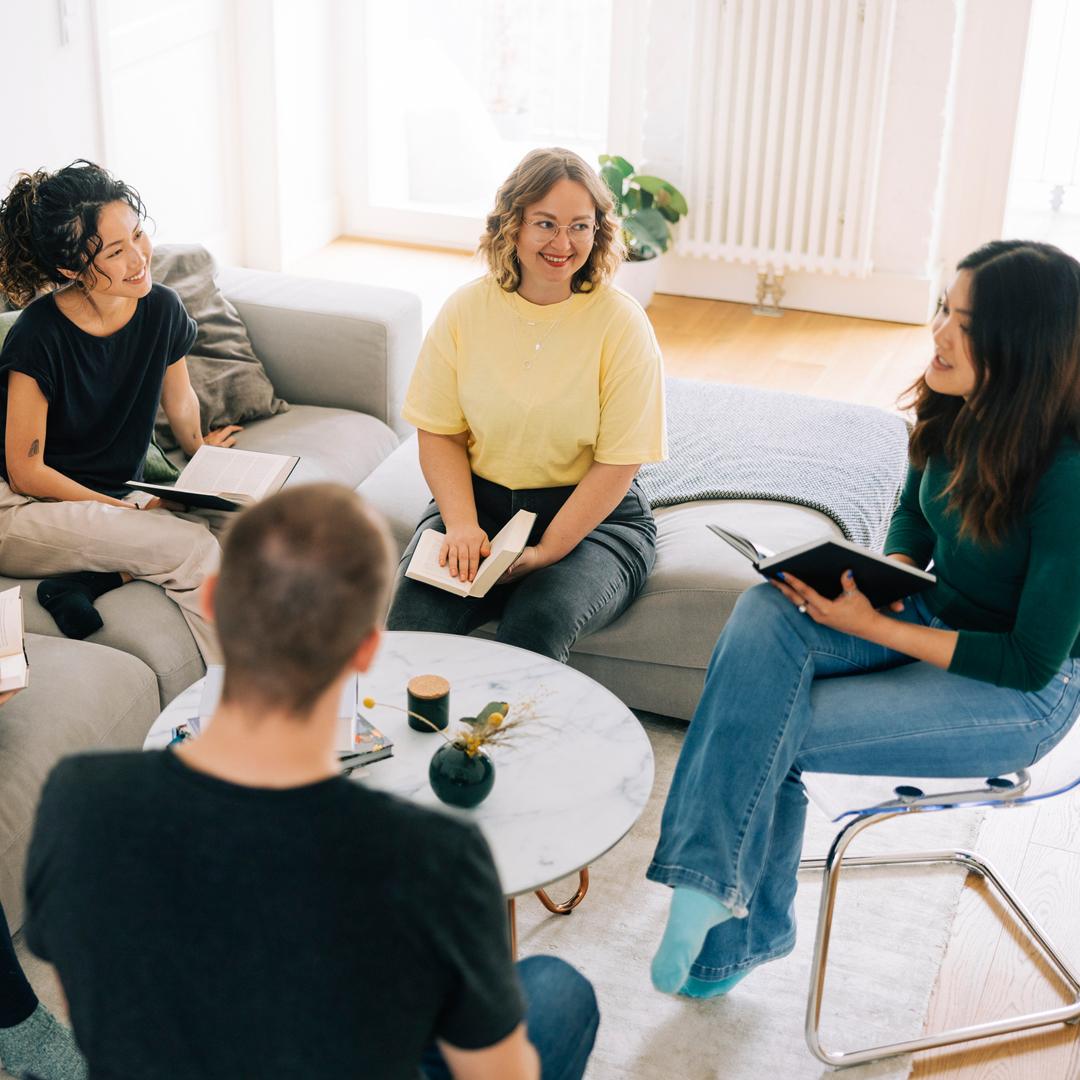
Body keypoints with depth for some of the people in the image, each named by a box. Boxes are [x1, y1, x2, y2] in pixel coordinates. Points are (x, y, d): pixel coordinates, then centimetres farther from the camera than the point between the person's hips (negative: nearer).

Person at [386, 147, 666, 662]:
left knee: (535, 625, -31)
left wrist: (546, 552, -18)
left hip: (594, 516, -2)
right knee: (413, 616, -25)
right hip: (479, 499, 2)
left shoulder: (621, 322, -8)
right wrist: (462, 524, -14)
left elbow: (618, 462, -10)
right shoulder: (466, 309, 0)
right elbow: (439, 432, 3)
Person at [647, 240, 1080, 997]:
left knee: (771, 726, -22)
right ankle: (728, 908, -20)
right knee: (765, 615, -23)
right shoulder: (954, 413, -6)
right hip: (934, 619, 7)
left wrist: (872, 627, -23)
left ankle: (748, 927, 2)